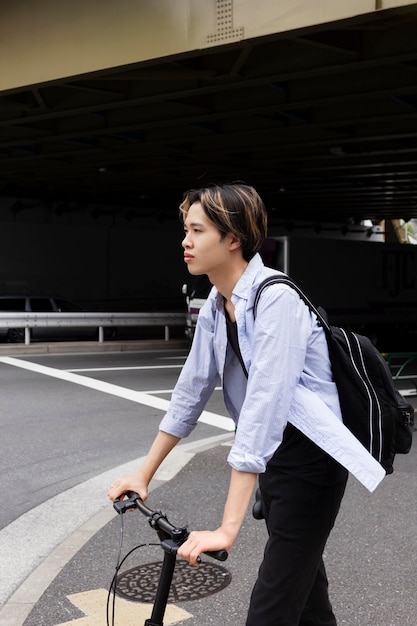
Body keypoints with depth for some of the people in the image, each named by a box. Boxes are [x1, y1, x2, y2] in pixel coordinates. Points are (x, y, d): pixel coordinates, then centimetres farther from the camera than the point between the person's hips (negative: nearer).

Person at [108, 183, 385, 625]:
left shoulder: (276, 300, -24)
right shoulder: (216, 305, 2)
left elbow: (263, 409, -31)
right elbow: (191, 390, 9)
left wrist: (228, 529, -33)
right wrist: (143, 476, 10)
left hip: (309, 460, -8)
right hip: (272, 460, 8)